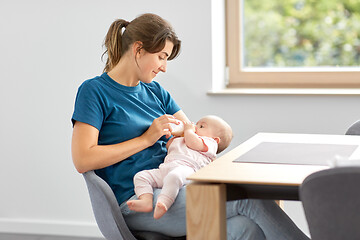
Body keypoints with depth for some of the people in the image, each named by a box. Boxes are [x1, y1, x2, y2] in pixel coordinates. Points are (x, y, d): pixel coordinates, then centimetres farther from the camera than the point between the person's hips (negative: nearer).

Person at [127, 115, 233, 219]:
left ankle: (163, 203, -60)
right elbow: (168, 146, 55)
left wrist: (188, 130, 18)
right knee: (141, 176, -11)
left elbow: (193, 143, -1)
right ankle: (146, 201, -34)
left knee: (173, 176, -44)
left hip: (186, 167, -8)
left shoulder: (210, 142, 18)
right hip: (165, 168, 8)